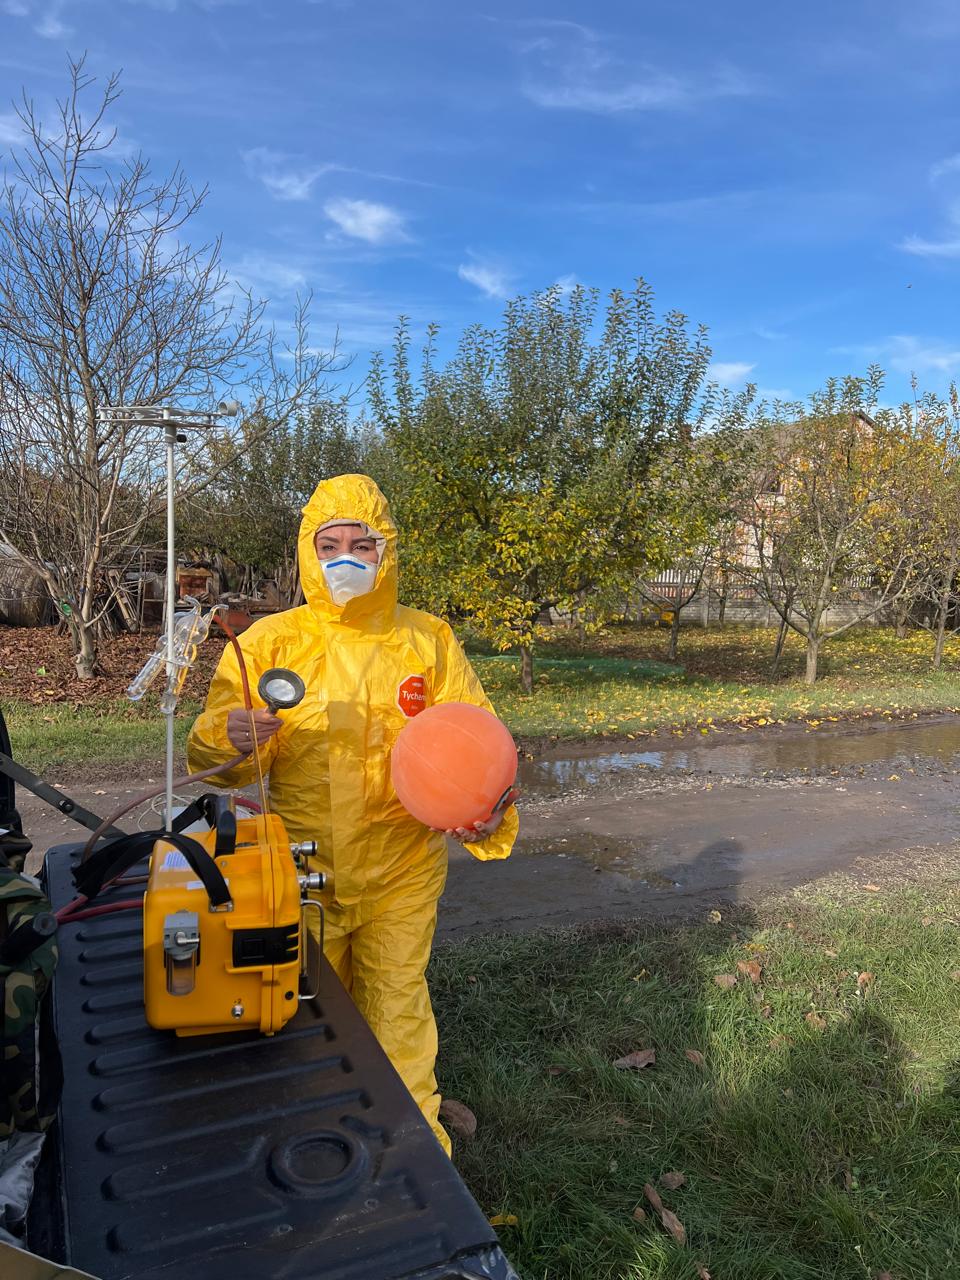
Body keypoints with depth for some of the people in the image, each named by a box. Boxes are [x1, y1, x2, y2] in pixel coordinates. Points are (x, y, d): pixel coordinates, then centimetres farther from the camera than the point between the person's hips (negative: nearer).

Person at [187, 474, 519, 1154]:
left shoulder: (429, 640, -3)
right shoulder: (269, 641, -5)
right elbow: (210, 759, -5)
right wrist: (230, 735, -29)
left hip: (401, 872, 0)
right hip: (300, 872, 1)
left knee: (397, 1011, 14)